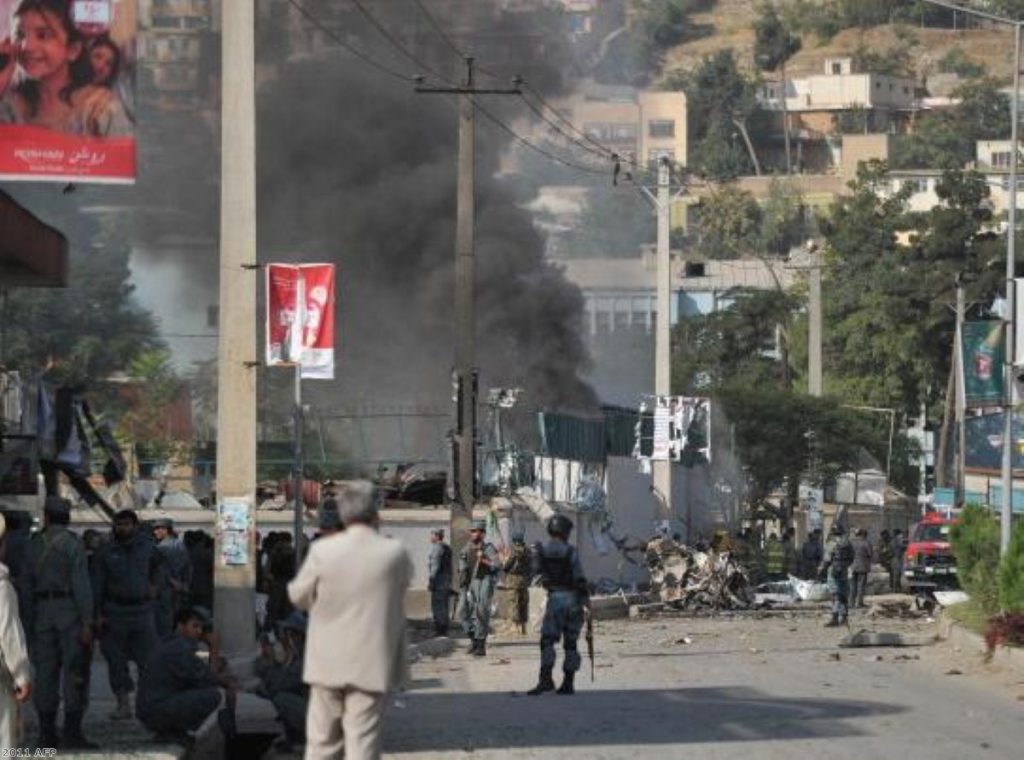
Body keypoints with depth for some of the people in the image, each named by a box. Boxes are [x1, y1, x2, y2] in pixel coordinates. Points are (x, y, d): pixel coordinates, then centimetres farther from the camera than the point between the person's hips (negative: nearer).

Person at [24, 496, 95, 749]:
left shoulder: (34, 544, 7)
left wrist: (29, 621, 13)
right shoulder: (72, 543, -7)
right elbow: (81, 585, -13)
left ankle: (47, 732, 7)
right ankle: (72, 732, -8)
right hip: (70, 610, -4)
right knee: (74, 671, -3)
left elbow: (28, 583, 7)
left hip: (42, 611, 4)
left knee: (45, 671, 7)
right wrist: (86, 623, -13)